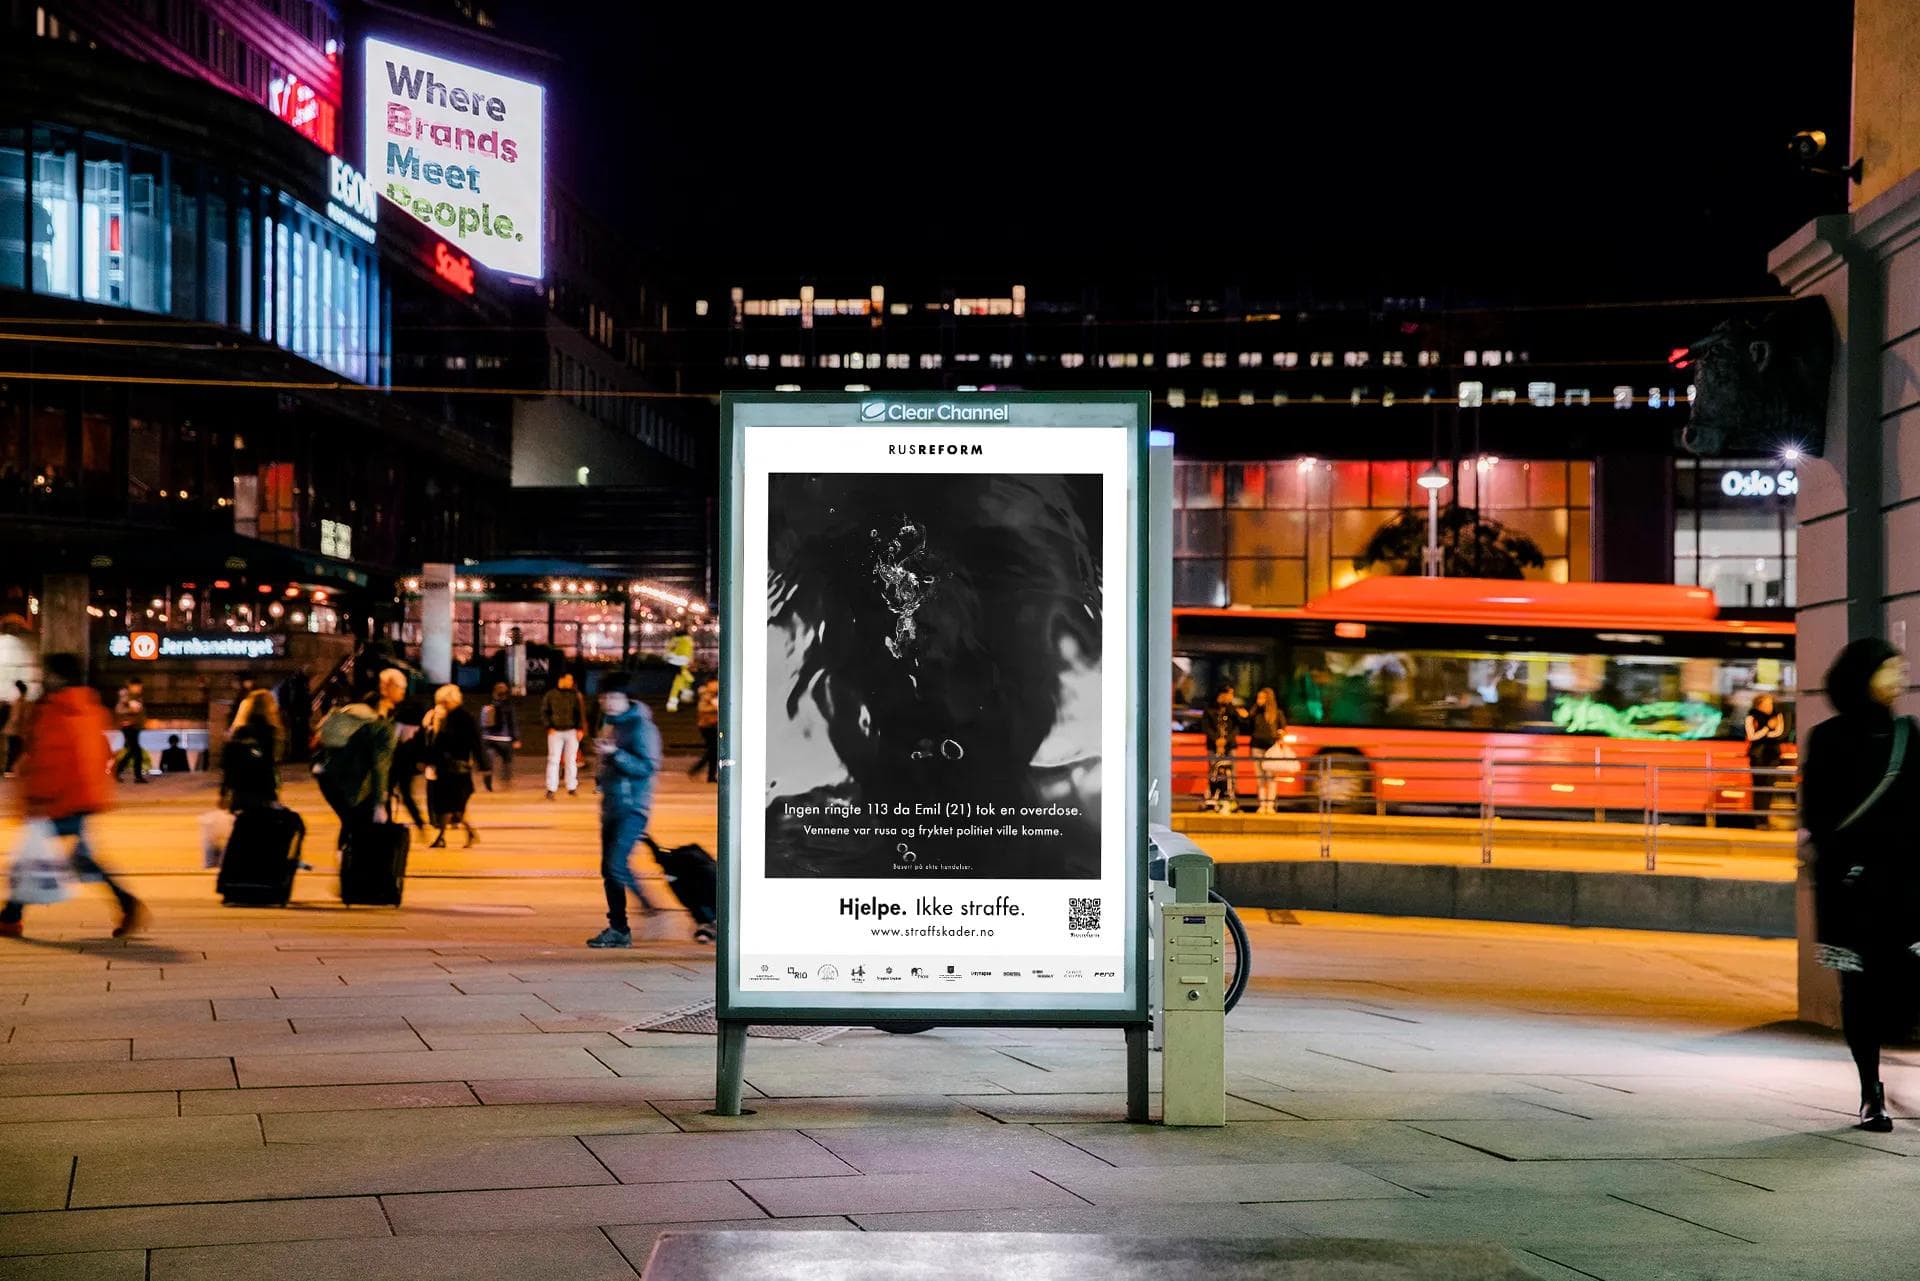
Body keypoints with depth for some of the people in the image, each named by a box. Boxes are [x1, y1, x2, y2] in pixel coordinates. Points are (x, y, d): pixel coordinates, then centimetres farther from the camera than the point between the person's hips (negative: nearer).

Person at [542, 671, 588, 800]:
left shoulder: (575, 695, 3)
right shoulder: (550, 695, 2)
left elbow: (581, 712, 5)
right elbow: (543, 712, 6)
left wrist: (580, 729, -4)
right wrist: (549, 727, -4)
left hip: (572, 731, 1)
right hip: (555, 731, -1)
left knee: (571, 760, 6)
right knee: (553, 760, -4)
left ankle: (572, 787, 14)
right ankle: (551, 789, -4)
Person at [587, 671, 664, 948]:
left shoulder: (641, 726, -11)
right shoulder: (611, 725, 16)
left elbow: (647, 767, -19)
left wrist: (614, 754, -25)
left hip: (633, 808, -9)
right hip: (611, 808, 9)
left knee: (617, 864, -20)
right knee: (608, 870, 7)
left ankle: (651, 911, -9)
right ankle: (618, 928, 13)